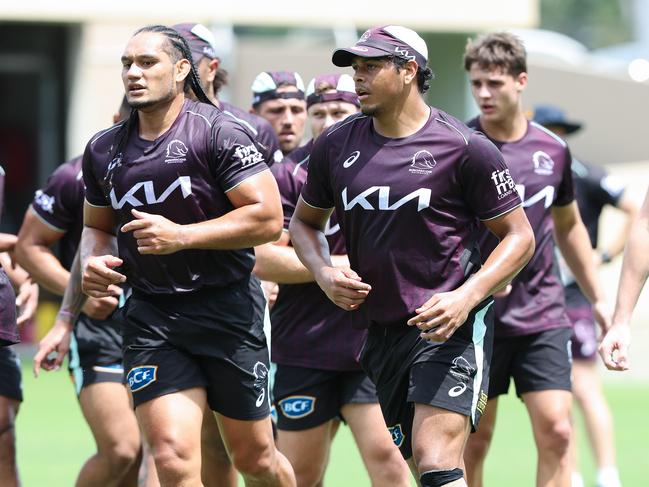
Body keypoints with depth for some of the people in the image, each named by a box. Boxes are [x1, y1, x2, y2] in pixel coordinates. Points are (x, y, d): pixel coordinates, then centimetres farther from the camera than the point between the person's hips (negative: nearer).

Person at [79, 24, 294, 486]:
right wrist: (94, 261, 1)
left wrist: (182, 236, -20)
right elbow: (97, 225, 24)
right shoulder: (103, 150, 8)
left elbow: (267, 218, -14)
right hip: (151, 317, 3)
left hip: (228, 308, -3)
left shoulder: (217, 131, -9)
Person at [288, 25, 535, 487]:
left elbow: (519, 236, -1)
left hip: (449, 327, -6)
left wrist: (466, 297, -16)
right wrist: (325, 273, 1)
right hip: (378, 329, 6)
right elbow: (304, 222, 23)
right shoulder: (336, 145, 8)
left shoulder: (465, 148, -7)